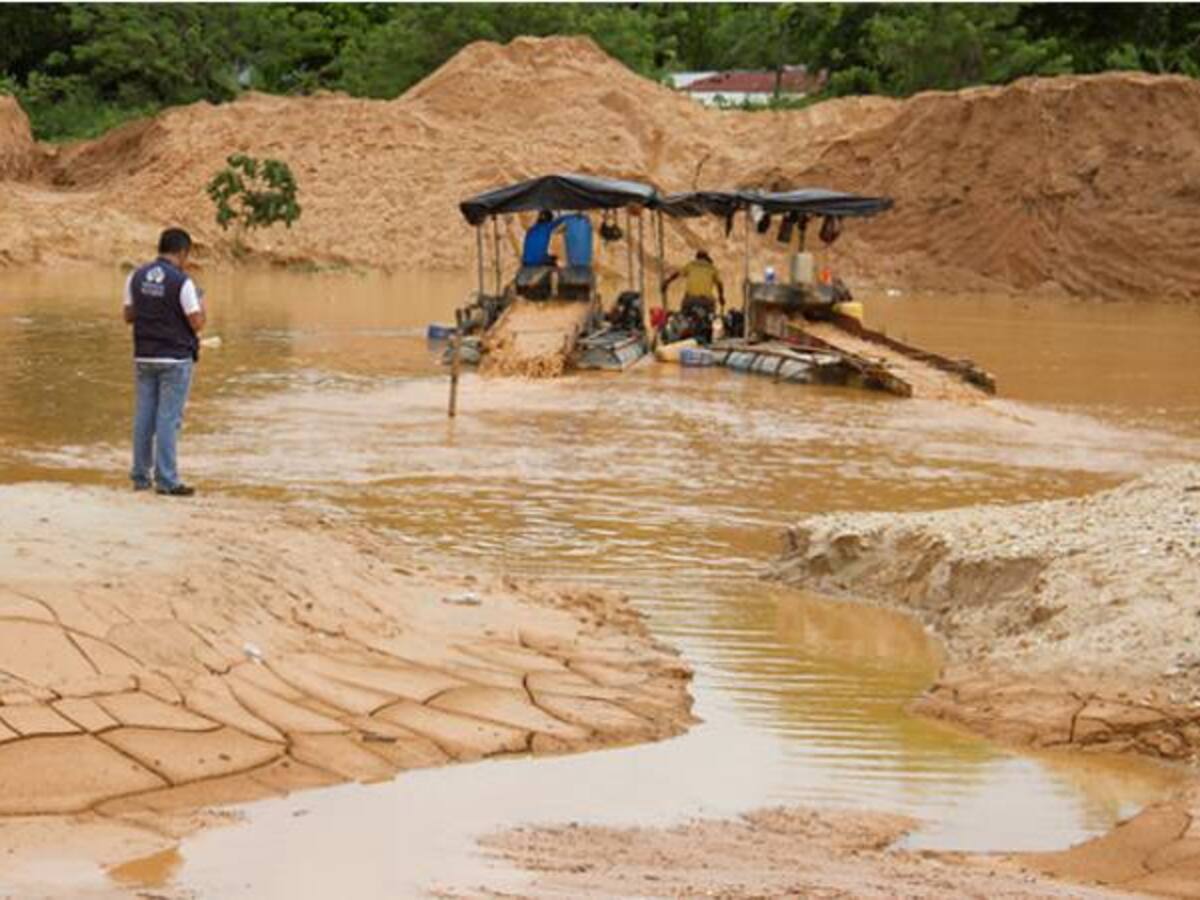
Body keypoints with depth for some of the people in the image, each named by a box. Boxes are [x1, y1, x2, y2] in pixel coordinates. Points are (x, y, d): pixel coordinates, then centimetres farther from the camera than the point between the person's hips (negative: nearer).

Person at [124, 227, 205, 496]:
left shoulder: (137, 277, 3)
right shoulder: (182, 282, -13)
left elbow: (129, 316, 10)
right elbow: (197, 323, -12)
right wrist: (199, 302, 7)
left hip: (143, 357, 5)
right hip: (175, 358, -5)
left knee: (144, 416, 11)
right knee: (169, 418, -3)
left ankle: (141, 476, 14)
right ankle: (166, 480, -2)